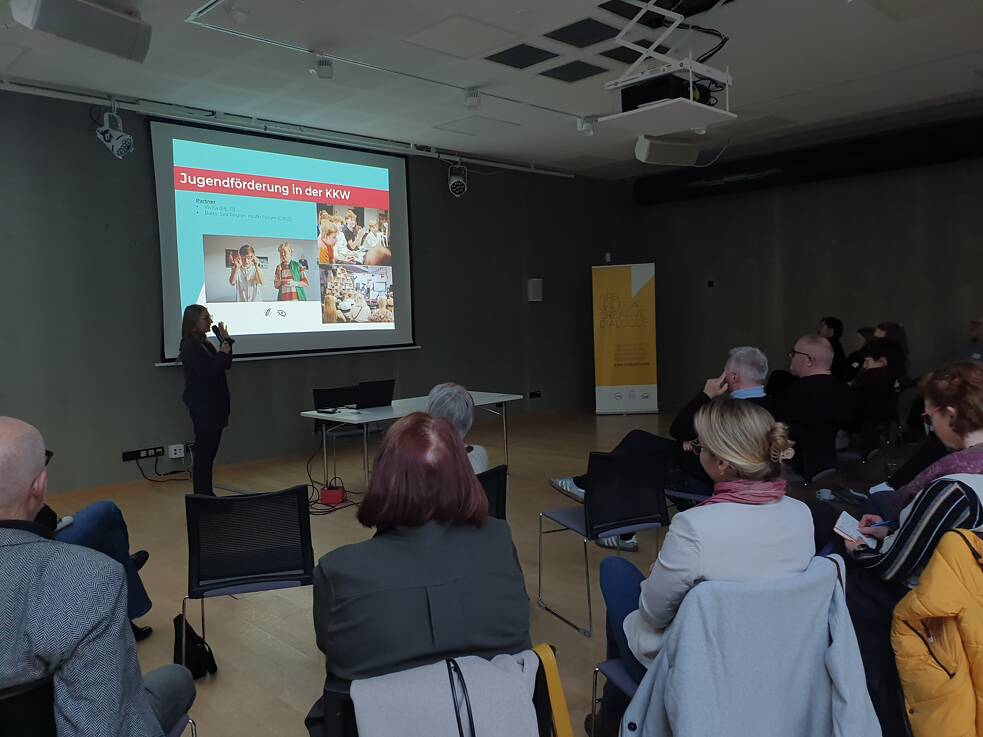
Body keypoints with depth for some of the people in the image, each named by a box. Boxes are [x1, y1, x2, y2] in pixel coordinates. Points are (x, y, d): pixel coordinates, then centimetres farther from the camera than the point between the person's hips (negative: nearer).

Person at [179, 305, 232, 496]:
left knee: (210, 451, 13)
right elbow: (209, 373, -21)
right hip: (203, 406, -9)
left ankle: (207, 494, 21)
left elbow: (225, 366, 14)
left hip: (215, 404, 9)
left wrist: (226, 341, 6)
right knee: (204, 451, -4)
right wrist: (222, 353, -12)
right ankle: (201, 495, 2)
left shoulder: (205, 344, 12)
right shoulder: (190, 347, -15)